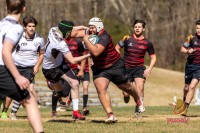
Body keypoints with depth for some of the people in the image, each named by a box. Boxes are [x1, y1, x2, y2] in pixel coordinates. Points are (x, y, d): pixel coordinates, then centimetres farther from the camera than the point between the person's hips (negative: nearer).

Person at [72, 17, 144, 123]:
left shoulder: (104, 37, -30)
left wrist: (86, 39, -37)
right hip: (99, 69, 5)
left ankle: (138, 100, 47)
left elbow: (96, 52, -43)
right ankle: (110, 115, -20)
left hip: (115, 67, -5)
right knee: (101, 89, -17)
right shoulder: (90, 33, -7)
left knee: (125, 86, 16)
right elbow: (77, 33, 4)